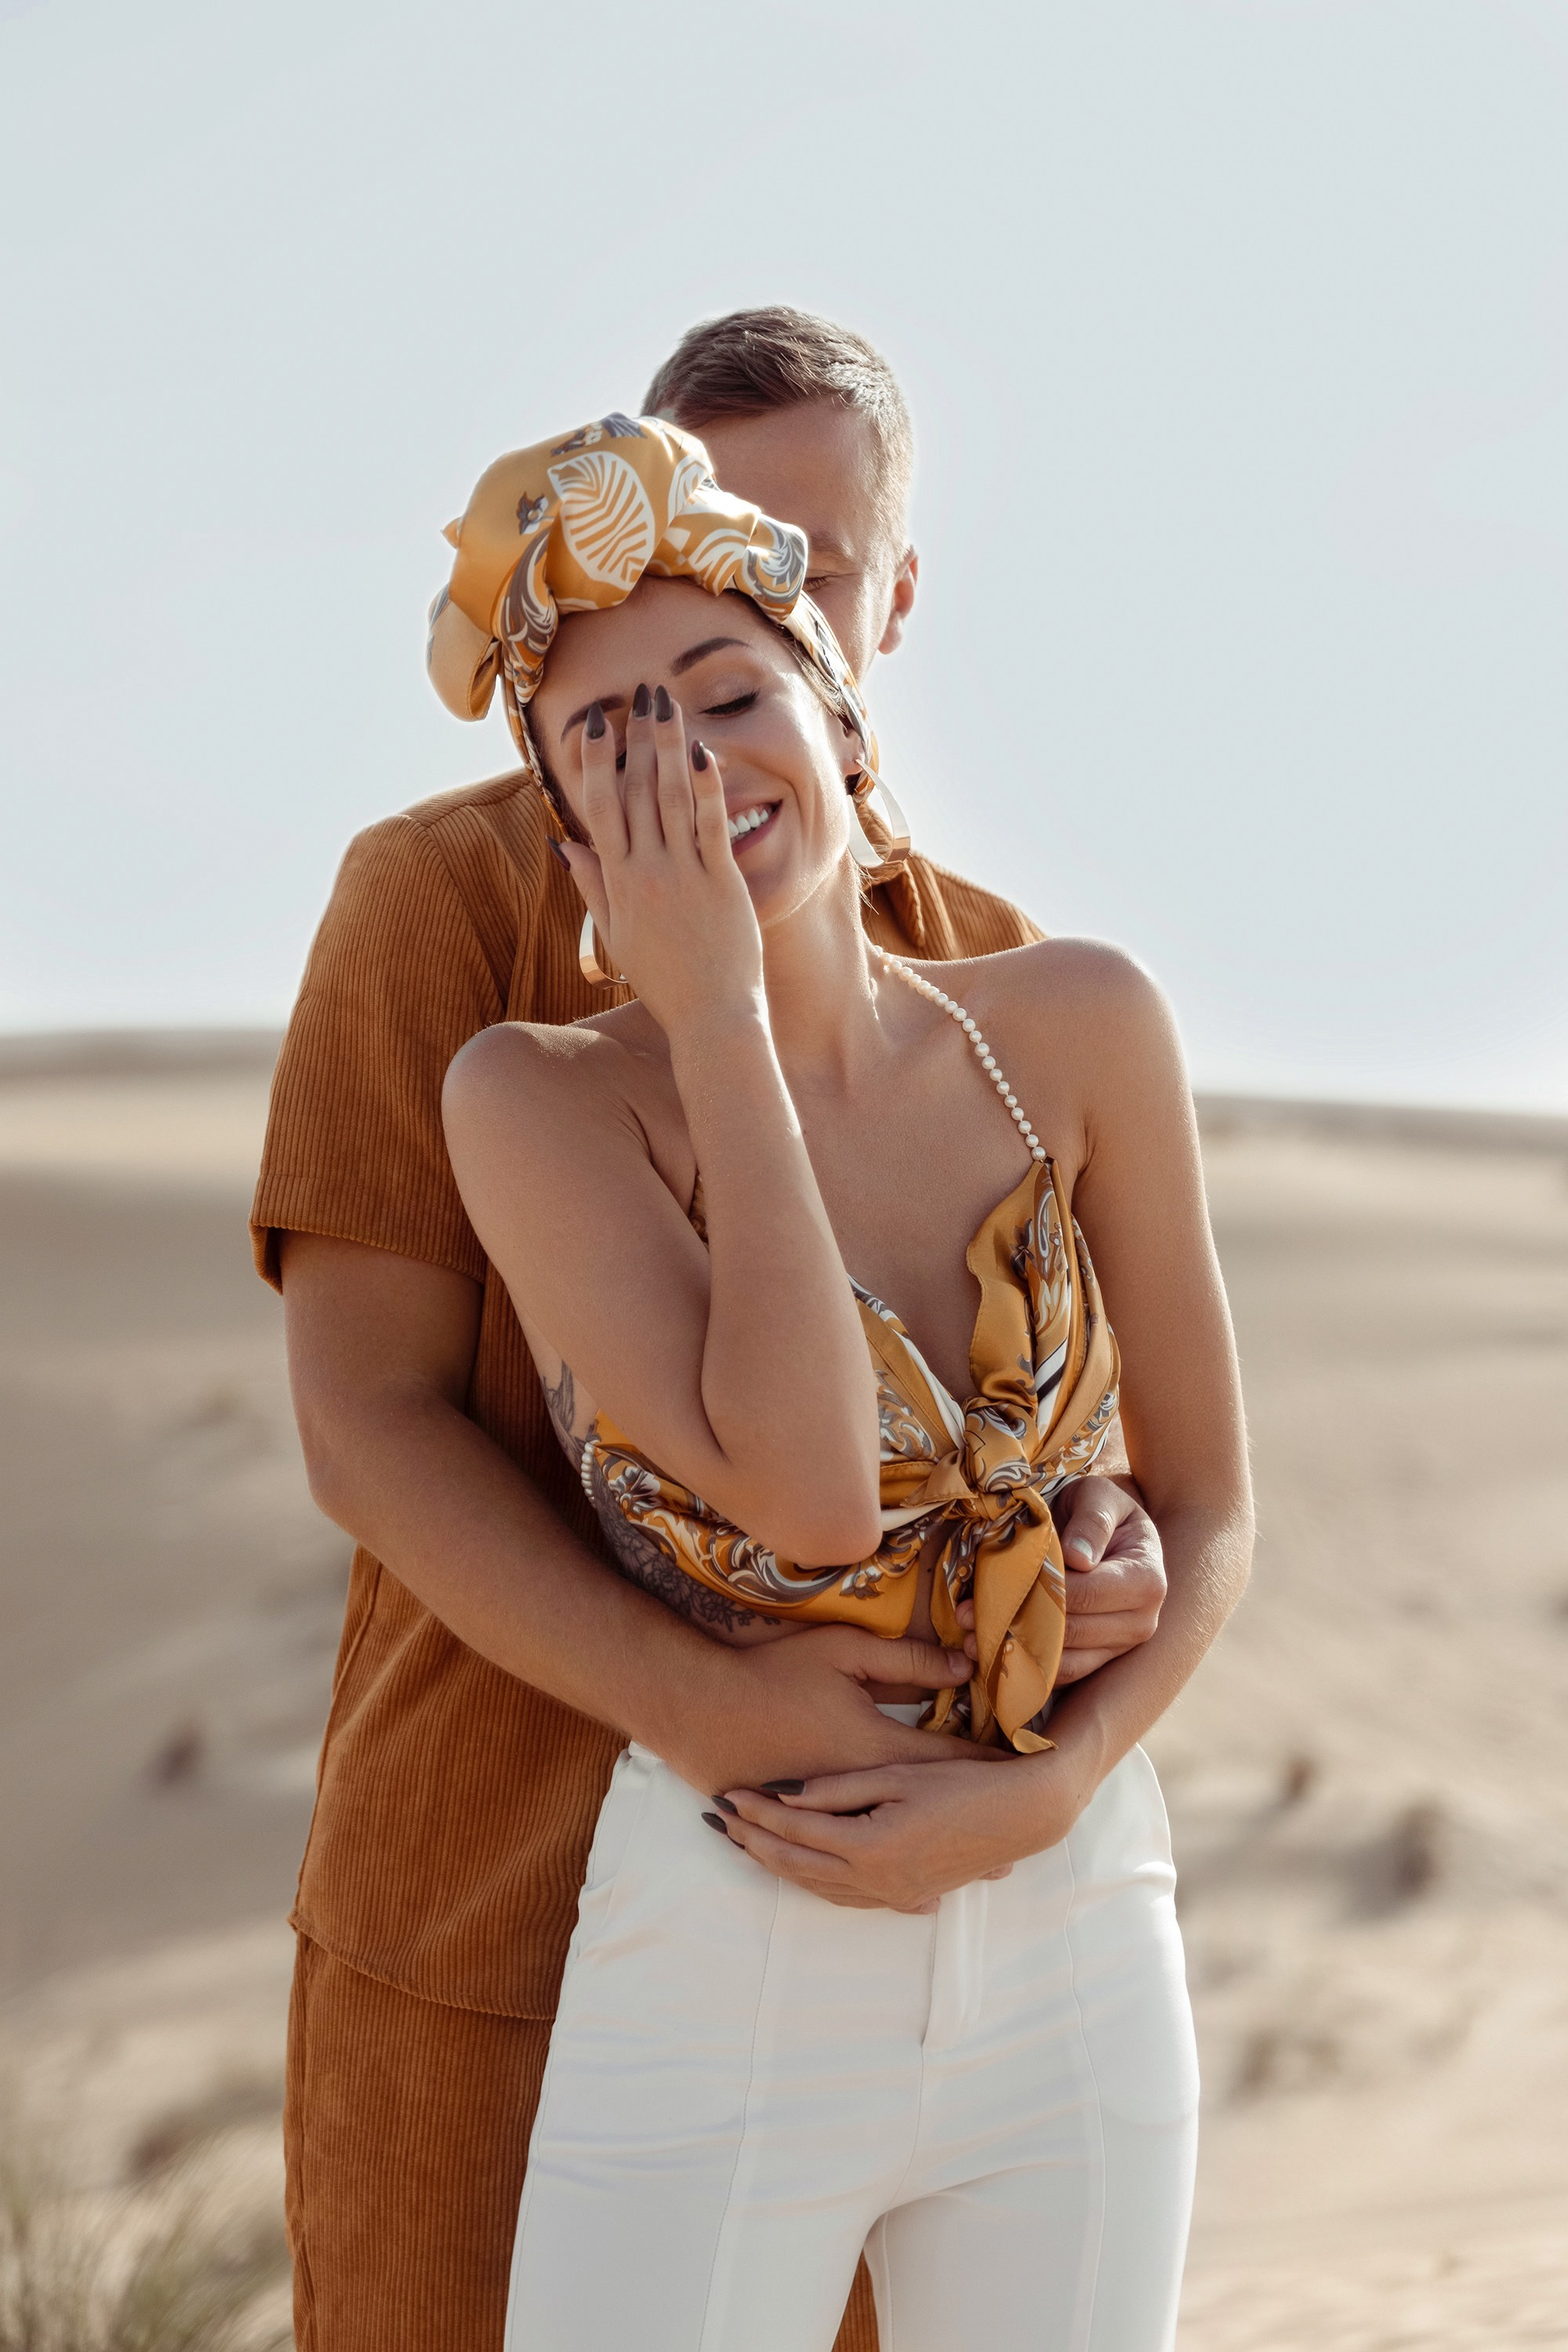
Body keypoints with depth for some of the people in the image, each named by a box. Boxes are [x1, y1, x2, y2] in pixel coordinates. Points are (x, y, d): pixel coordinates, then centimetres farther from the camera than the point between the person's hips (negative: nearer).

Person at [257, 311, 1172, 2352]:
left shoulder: (995, 975, 6)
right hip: (495, 1898, -3)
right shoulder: (442, 893, -7)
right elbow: (363, 1424, -14)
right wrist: (702, 1707, -28)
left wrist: (1112, 1554, -19)